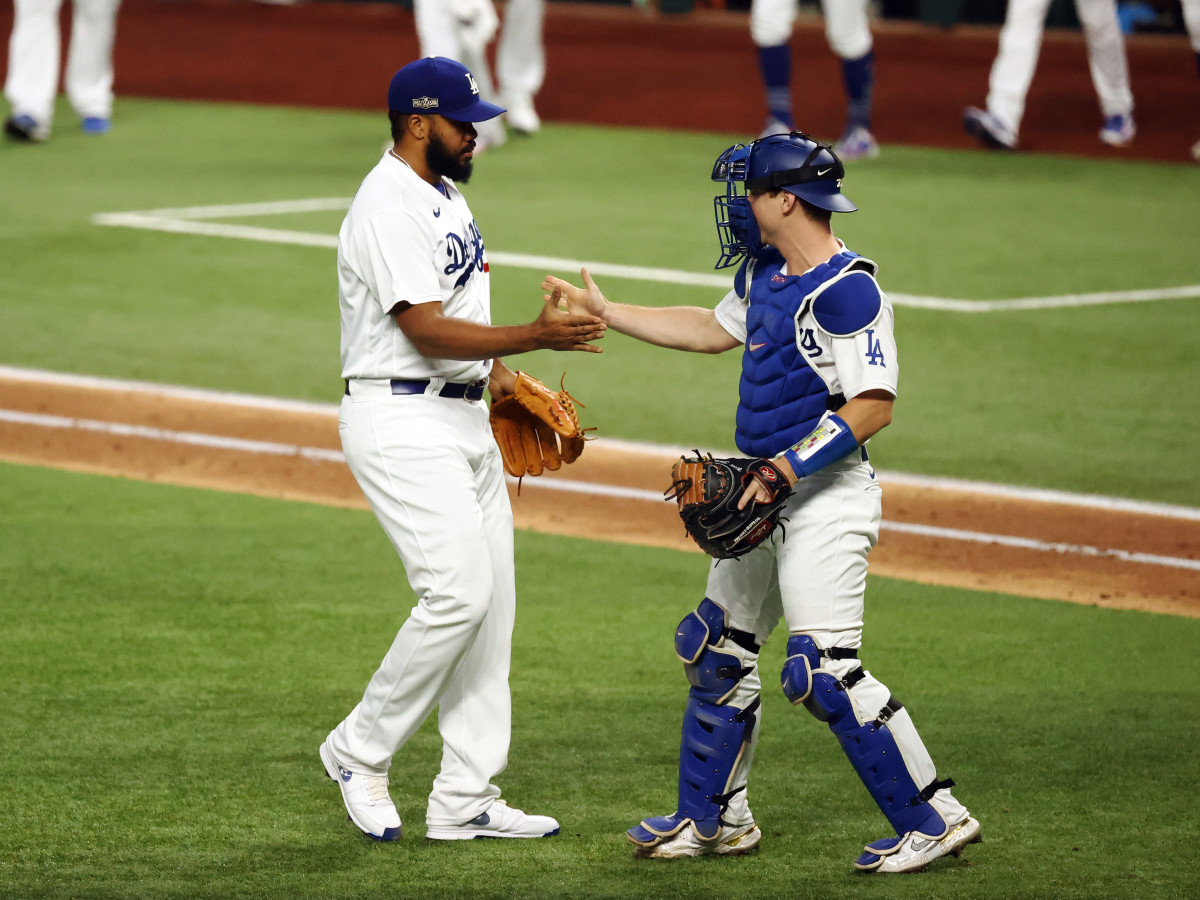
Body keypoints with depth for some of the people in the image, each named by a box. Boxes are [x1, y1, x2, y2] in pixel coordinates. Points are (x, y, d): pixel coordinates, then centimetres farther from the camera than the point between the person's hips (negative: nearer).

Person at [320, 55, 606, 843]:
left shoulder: (445, 194, 15)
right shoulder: (387, 208, -17)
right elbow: (426, 330, -23)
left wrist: (500, 374, 11)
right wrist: (534, 337, -28)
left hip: (464, 418, 10)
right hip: (401, 420, -10)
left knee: (491, 601, 7)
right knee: (458, 593, -17)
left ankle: (466, 800, 10)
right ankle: (361, 751, 0)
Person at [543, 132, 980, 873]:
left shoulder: (846, 290, -20)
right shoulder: (767, 275, 10)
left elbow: (875, 403, -24)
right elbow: (714, 330, 28)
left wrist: (790, 466, -25)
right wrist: (607, 314, 29)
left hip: (826, 499, -10)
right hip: (770, 496, 10)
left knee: (824, 672, -16)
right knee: (716, 649, 17)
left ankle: (935, 818, -9)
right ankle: (716, 818, 29)